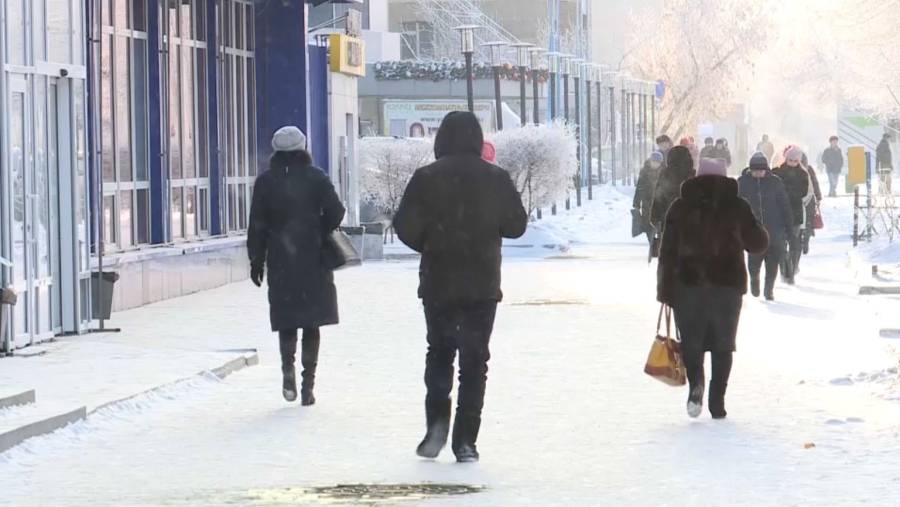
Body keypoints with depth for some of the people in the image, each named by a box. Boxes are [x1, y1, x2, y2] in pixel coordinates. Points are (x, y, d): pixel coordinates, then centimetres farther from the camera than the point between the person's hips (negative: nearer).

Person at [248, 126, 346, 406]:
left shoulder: (266, 181, 1)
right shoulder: (316, 177, -3)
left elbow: (257, 225, 1)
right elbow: (335, 212, -9)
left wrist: (256, 259, 7)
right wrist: (322, 235, 10)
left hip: (280, 261, 1)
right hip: (313, 260, -1)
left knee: (286, 319, 11)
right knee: (311, 321, 6)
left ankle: (288, 366, -15)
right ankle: (308, 383, 1)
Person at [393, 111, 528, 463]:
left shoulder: (427, 178, -8)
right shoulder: (496, 178, -3)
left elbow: (405, 227, -9)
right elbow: (516, 225, 3)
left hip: (438, 283, 0)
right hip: (483, 285, 1)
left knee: (439, 351, 17)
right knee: (475, 357, 6)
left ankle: (437, 421, 0)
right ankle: (465, 441, 2)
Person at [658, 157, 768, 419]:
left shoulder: (681, 207, 3)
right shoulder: (737, 206, 3)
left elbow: (667, 251, 0)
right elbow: (758, 243, 9)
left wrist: (665, 290, 3)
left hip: (689, 283, 0)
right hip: (728, 284, 0)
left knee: (691, 341, 8)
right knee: (722, 345, 8)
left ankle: (696, 383, -18)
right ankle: (717, 402, 2)